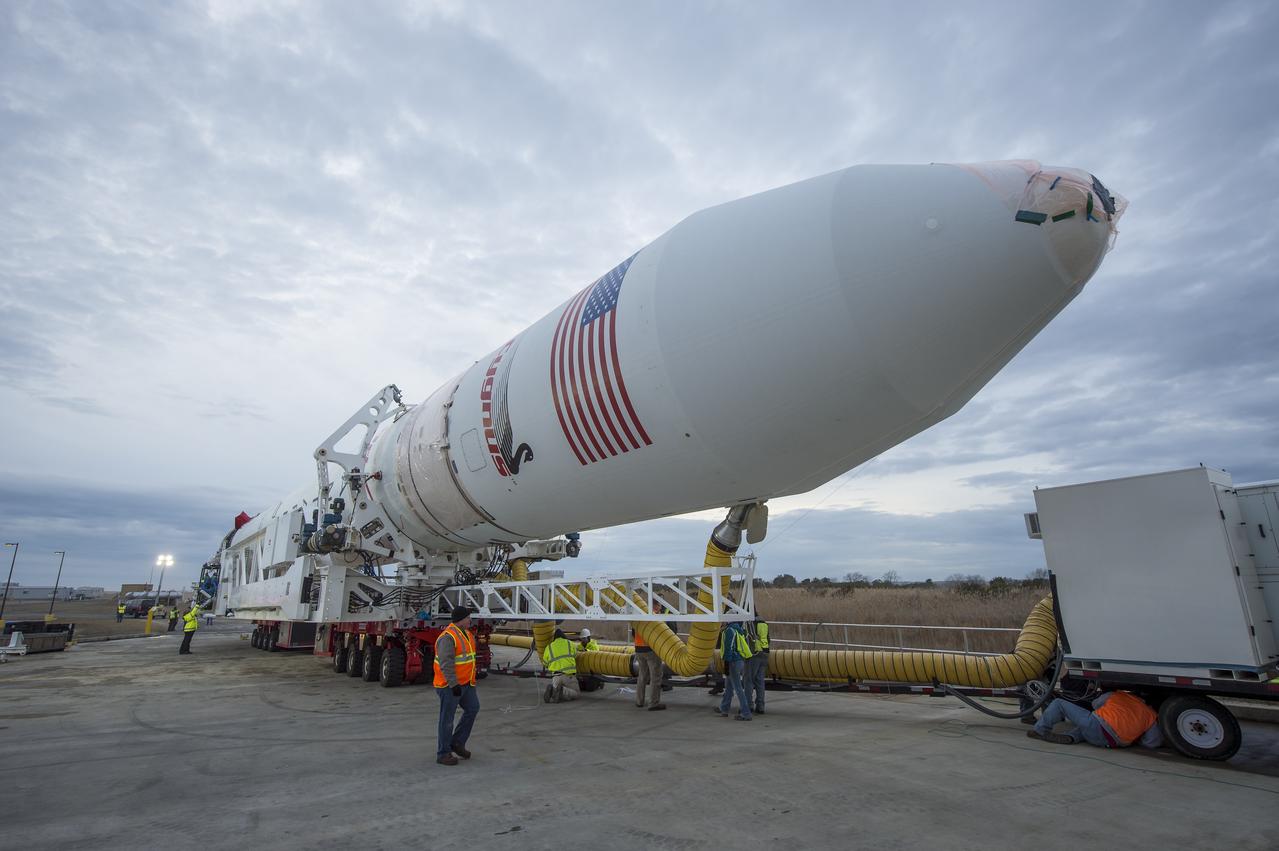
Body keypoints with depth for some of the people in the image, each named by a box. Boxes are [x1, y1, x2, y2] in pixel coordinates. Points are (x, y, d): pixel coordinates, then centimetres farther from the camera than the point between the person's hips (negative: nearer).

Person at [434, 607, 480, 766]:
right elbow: (446, 664, -26)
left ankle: (457, 743, 20)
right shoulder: (448, 637, -21)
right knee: (447, 718, 2)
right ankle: (443, 753, 14)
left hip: (466, 683, 9)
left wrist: (471, 679, 21)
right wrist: (454, 684, -26)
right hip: (450, 685, -9)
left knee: (473, 708, 7)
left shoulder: (466, 633, 10)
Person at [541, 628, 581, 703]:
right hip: (568, 675, -2)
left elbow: (545, 664, 26)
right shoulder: (570, 644, 12)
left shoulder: (549, 647, 15)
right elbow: (575, 656, 28)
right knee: (577, 694, 13)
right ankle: (562, 691, -16)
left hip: (555, 677, 2)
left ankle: (551, 690, -12)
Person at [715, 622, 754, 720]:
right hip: (741, 661, 9)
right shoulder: (740, 630, 11)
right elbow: (746, 646, 15)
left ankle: (746, 714, -1)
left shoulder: (729, 630, -16)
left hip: (733, 662, -9)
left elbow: (728, 648, -20)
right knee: (729, 686, 20)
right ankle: (724, 709, 32)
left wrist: (726, 665, -17)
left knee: (738, 688, -4)